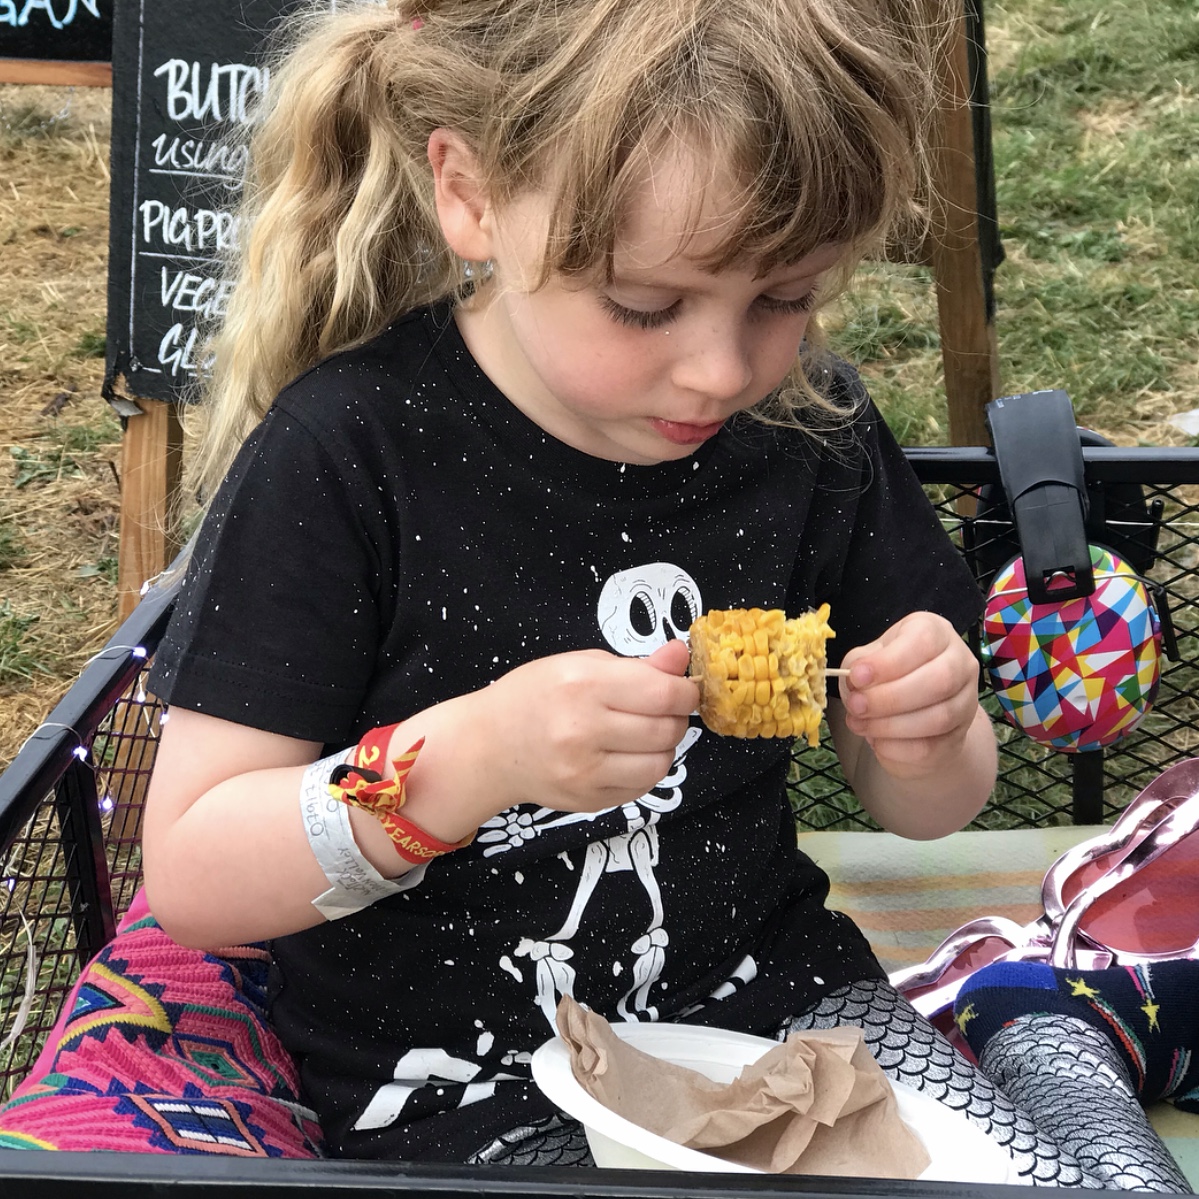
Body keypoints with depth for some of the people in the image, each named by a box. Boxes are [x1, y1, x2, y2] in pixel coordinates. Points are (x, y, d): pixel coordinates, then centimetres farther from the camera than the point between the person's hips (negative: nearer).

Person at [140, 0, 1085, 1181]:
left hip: (773, 1005, 4)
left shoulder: (809, 429, -4)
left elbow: (917, 807, 9)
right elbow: (189, 880, -15)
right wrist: (474, 753, -30)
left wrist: (926, 740, -16)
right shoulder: (346, 456, -17)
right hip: (462, 1104, -3)